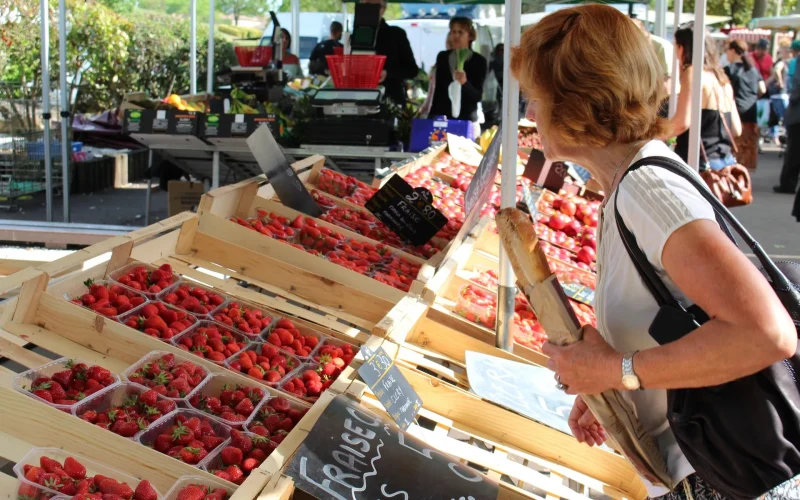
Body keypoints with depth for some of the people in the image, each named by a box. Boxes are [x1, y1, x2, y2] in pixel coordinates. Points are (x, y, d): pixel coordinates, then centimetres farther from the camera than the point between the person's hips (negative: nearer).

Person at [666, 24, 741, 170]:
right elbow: (736, 129, 18)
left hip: (701, 163, -8)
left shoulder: (693, 72, -7)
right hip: (726, 161, 8)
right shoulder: (720, 75, 16)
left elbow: (682, 122, -18)